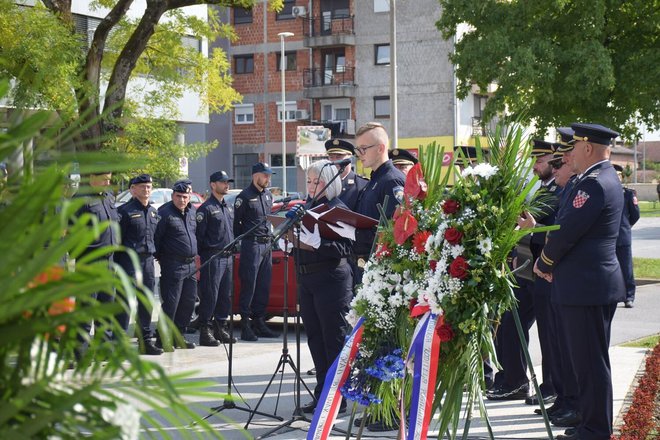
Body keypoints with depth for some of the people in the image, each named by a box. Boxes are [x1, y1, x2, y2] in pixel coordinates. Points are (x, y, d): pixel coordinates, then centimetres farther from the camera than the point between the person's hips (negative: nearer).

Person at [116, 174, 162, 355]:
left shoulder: (153, 212, 16)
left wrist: (154, 253, 15)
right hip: (129, 259, -7)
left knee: (146, 303, 10)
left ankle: (145, 340, 17)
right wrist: (117, 261, -13)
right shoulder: (125, 211, -6)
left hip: (148, 260, 7)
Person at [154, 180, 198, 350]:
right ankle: (163, 339, 0)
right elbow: (156, 237, -11)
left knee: (189, 302, 10)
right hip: (173, 265, -8)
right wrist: (159, 258, -8)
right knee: (171, 303, -7)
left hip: (190, 265, 8)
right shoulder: (165, 213, -10)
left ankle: (178, 336, 20)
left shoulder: (192, 211, 13)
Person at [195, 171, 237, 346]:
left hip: (228, 258, 8)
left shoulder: (229, 208, 18)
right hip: (212, 258, -8)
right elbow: (199, 235, -10)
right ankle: (205, 330, -2)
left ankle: (221, 328, 18)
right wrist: (199, 259, -12)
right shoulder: (206, 208, -7)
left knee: (226, 295, 10)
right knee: (210, 295, -7)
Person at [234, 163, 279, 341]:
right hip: (252, 245, -7)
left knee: (264, 286, 9)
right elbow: (236, 222, -6)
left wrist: (269, 236, 16)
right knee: (249, 286, -7)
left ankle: (259, 322, 15)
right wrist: (243, 239, -3)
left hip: (266, 244, 7)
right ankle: (245, 325, -6)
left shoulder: (268, 195, 16)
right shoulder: (245, 197, -7)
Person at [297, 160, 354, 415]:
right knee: (315, 339, 12)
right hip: (307, 281, 8)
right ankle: (322, 395, 21)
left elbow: (345, 248, -16)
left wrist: (318, 244, -28)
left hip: (332, 281, -7)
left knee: (335, 340, -2)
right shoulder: (308, 208, 13)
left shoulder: (339, 209, -8)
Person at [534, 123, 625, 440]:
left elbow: (566, 231, -19)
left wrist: (544, 263, -3)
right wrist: (552, 262, 7)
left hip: (586, 285, -11)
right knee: (593, 360, 16)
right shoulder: (605, 178, 16)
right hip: (599, 282, 11)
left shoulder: (593, 183, -17)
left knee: (590, 362, -5)